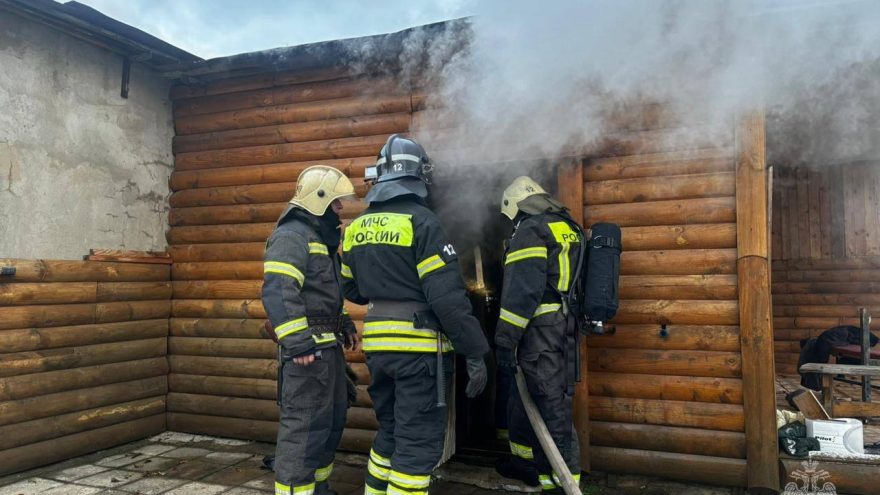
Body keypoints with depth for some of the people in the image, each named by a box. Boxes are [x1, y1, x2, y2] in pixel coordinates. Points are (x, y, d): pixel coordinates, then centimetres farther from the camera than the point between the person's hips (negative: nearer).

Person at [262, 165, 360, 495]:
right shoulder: (291, 235, -14)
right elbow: (277, 291, -26)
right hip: (307, 348, -11)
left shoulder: (322, 238, 19)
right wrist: (297, 342, -31)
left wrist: (345, 324, 21)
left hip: (328, 345, 11)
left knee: (333, 419, 18)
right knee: (304, 425, -7)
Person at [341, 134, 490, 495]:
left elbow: (352, 290, 18)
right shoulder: (421, 221, -13)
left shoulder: (357, 227, 9)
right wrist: (475, 352, -12)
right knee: (418, 443, 2)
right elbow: (448, 296, -18)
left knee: (390, 431, 22)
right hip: (418, 346, -7)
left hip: (377, 344, 7)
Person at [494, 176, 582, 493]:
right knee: (523, 398, 21)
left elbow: (520, 291, -18)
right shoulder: (568, 228, 17)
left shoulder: (528, 231, -9)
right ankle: (525, 462, 35)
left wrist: (505, 339, -15)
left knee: (552, 407, -4)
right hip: (567, 329, 9)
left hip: (541, 331, -9)